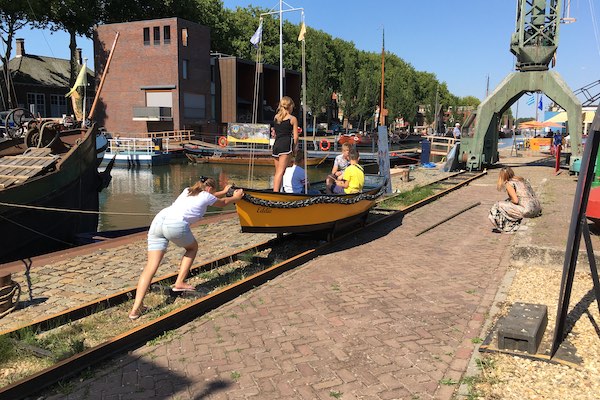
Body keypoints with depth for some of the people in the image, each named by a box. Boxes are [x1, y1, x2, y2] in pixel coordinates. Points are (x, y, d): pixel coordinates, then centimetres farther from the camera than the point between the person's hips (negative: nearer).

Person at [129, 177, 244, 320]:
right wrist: (236, 197, 58)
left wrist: (224, 192, 69)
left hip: (158, 220, 6)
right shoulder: (207, 196, 17)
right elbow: (223, 203, 38)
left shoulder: (188, 191, 33)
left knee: (151, 266, 0)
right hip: (176, 224, -6)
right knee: (193, 248, 26)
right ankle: (179, 283, 17)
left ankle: (136, 308, -10)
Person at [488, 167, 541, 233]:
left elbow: (515, 200, -13)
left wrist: (509, 201, 9)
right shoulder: (522, 180, 19)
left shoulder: (509, 184, -4)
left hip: (528, 211, -9)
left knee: (499, 205, 1)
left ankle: (501, 228, 13)